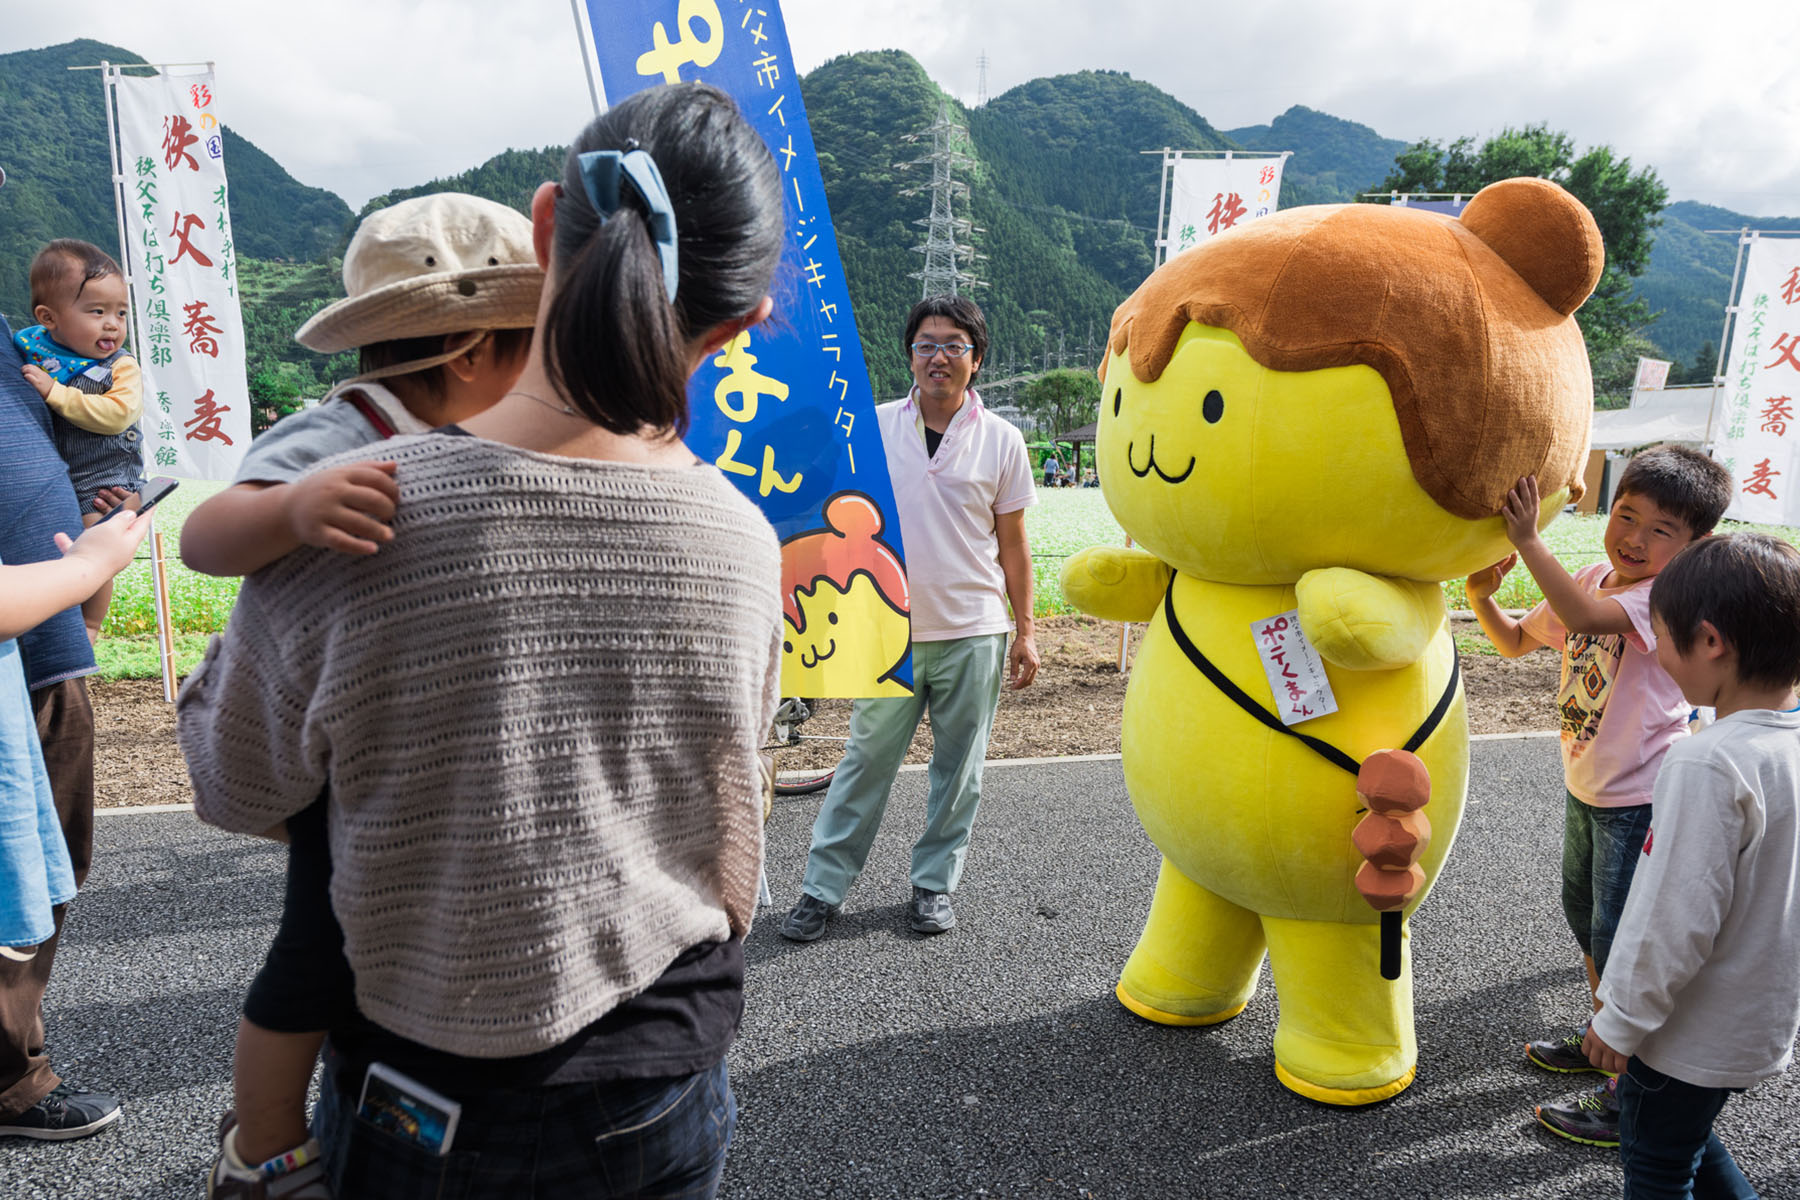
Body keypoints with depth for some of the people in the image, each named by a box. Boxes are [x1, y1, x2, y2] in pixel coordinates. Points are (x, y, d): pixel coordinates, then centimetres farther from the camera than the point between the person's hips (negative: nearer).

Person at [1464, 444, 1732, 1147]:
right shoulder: (1591, 581, 1)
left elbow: (1587, 617, -42)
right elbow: (1517, 643, 9)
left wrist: (1527, 540, -48)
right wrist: (1482, 599, -10)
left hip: (1642, 799, -8)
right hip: (1586, 786, 8)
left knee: (1618, 940, -2)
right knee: (1583, 914, 23)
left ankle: (1632, 1102, 13)